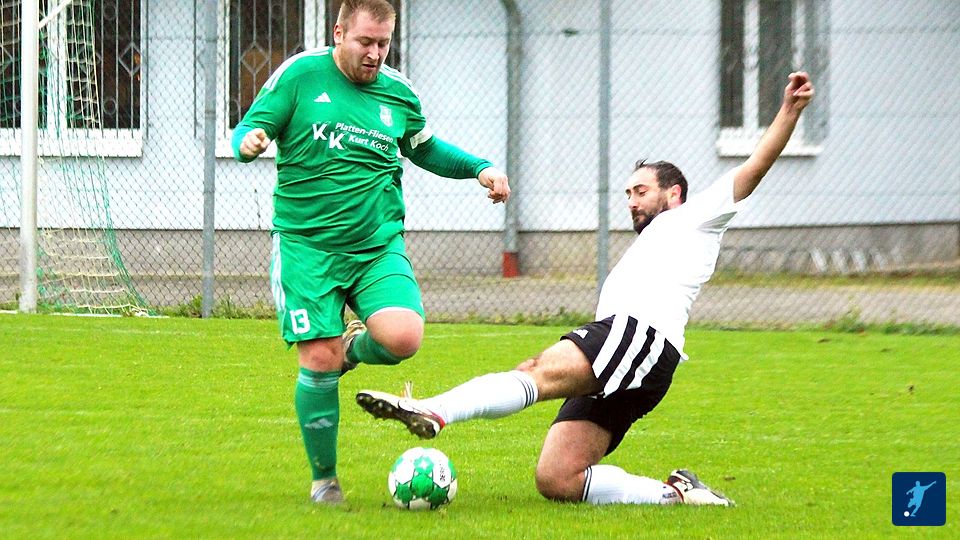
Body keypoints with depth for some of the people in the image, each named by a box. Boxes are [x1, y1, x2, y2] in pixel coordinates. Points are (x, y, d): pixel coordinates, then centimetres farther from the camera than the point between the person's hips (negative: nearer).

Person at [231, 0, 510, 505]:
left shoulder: (398, 92, 9)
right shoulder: (299, 75, -1)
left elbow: (426, 148, 27)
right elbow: (246, 132, 0)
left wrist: (480, 168, 13)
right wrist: (249, 142, -24)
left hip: (378, 245, 2)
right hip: (306, 245, -2)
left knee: (403, 338, -22)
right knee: (317, 362, -9)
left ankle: (353, 346, 15)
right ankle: (324, 479, 11)